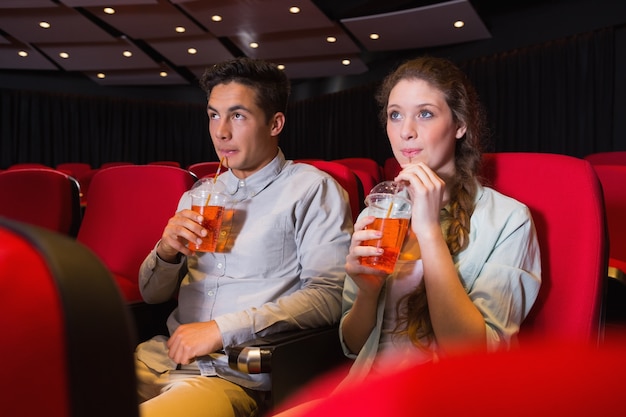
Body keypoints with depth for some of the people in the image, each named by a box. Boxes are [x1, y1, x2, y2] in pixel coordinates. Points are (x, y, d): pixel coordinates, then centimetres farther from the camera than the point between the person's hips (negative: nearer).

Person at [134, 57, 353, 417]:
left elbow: (328, 295, -13)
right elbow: (153, 294, 19)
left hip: (237, 371, -5)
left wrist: (221, 329, -16)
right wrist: (167, 251, -5)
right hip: (164, 355, 6)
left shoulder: (312, 189, -3)